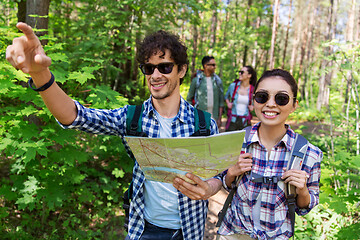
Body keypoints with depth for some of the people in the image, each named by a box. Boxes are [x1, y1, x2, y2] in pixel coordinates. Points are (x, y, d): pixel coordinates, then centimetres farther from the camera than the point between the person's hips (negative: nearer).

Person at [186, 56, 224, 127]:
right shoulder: (196, 80, -1)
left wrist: (219, 118, 4)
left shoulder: (218, 80, 7)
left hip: (214, 118, 3)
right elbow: (189, 99, 4)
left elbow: (221, 100, 9)